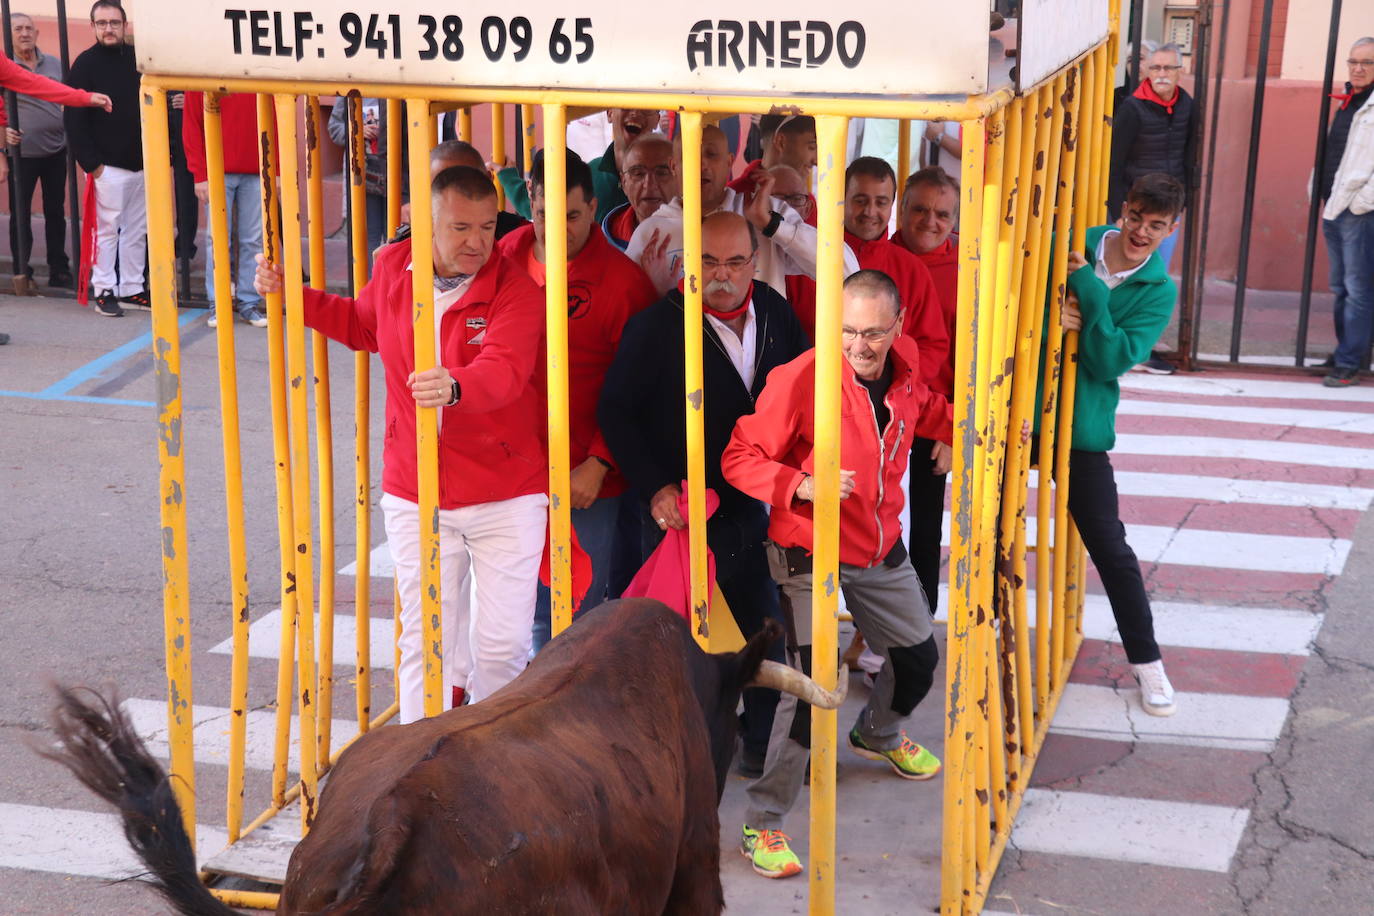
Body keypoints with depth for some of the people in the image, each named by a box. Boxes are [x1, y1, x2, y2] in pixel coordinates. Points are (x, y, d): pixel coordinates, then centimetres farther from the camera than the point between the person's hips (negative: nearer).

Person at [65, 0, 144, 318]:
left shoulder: (135, 58, 10)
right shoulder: (86, 63, -5)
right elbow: (74, 119, -9)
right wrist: (90, 163, -14)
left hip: (140, 163, 6)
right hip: (107, 166, -6)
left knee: (137, 230, 9)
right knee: (106, 229, -4)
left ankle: (131, 288, 17)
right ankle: (104, 292, 2)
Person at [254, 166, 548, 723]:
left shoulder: (517, 291, -12)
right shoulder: (393, 269, 3)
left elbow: (503, 371, -30)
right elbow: (362, 325, 26)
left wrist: (454, 386, -51)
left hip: (506, 498, -3)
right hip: (413, 495, 3)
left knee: (503, 645, 1)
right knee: (425, 641, 7)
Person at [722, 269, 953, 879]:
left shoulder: (905, 370, -5)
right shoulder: (800, 379, -24)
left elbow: (931, 416, 20)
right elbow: (740, 458, -19)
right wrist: (800, 486, -34)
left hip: (881, 553, 7)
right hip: (810, 556, -7)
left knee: (919, 657, 22)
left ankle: (878, 735, 55)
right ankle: (762, 822, -5)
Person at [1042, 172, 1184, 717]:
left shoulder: (1158, 292, -4)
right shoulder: (1067, 247, -2)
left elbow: (1109, 362, -14)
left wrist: (1088, 289, -22)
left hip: (1082, 426, -1)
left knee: (1109, 545, -1)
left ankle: (1146, 660, 13)